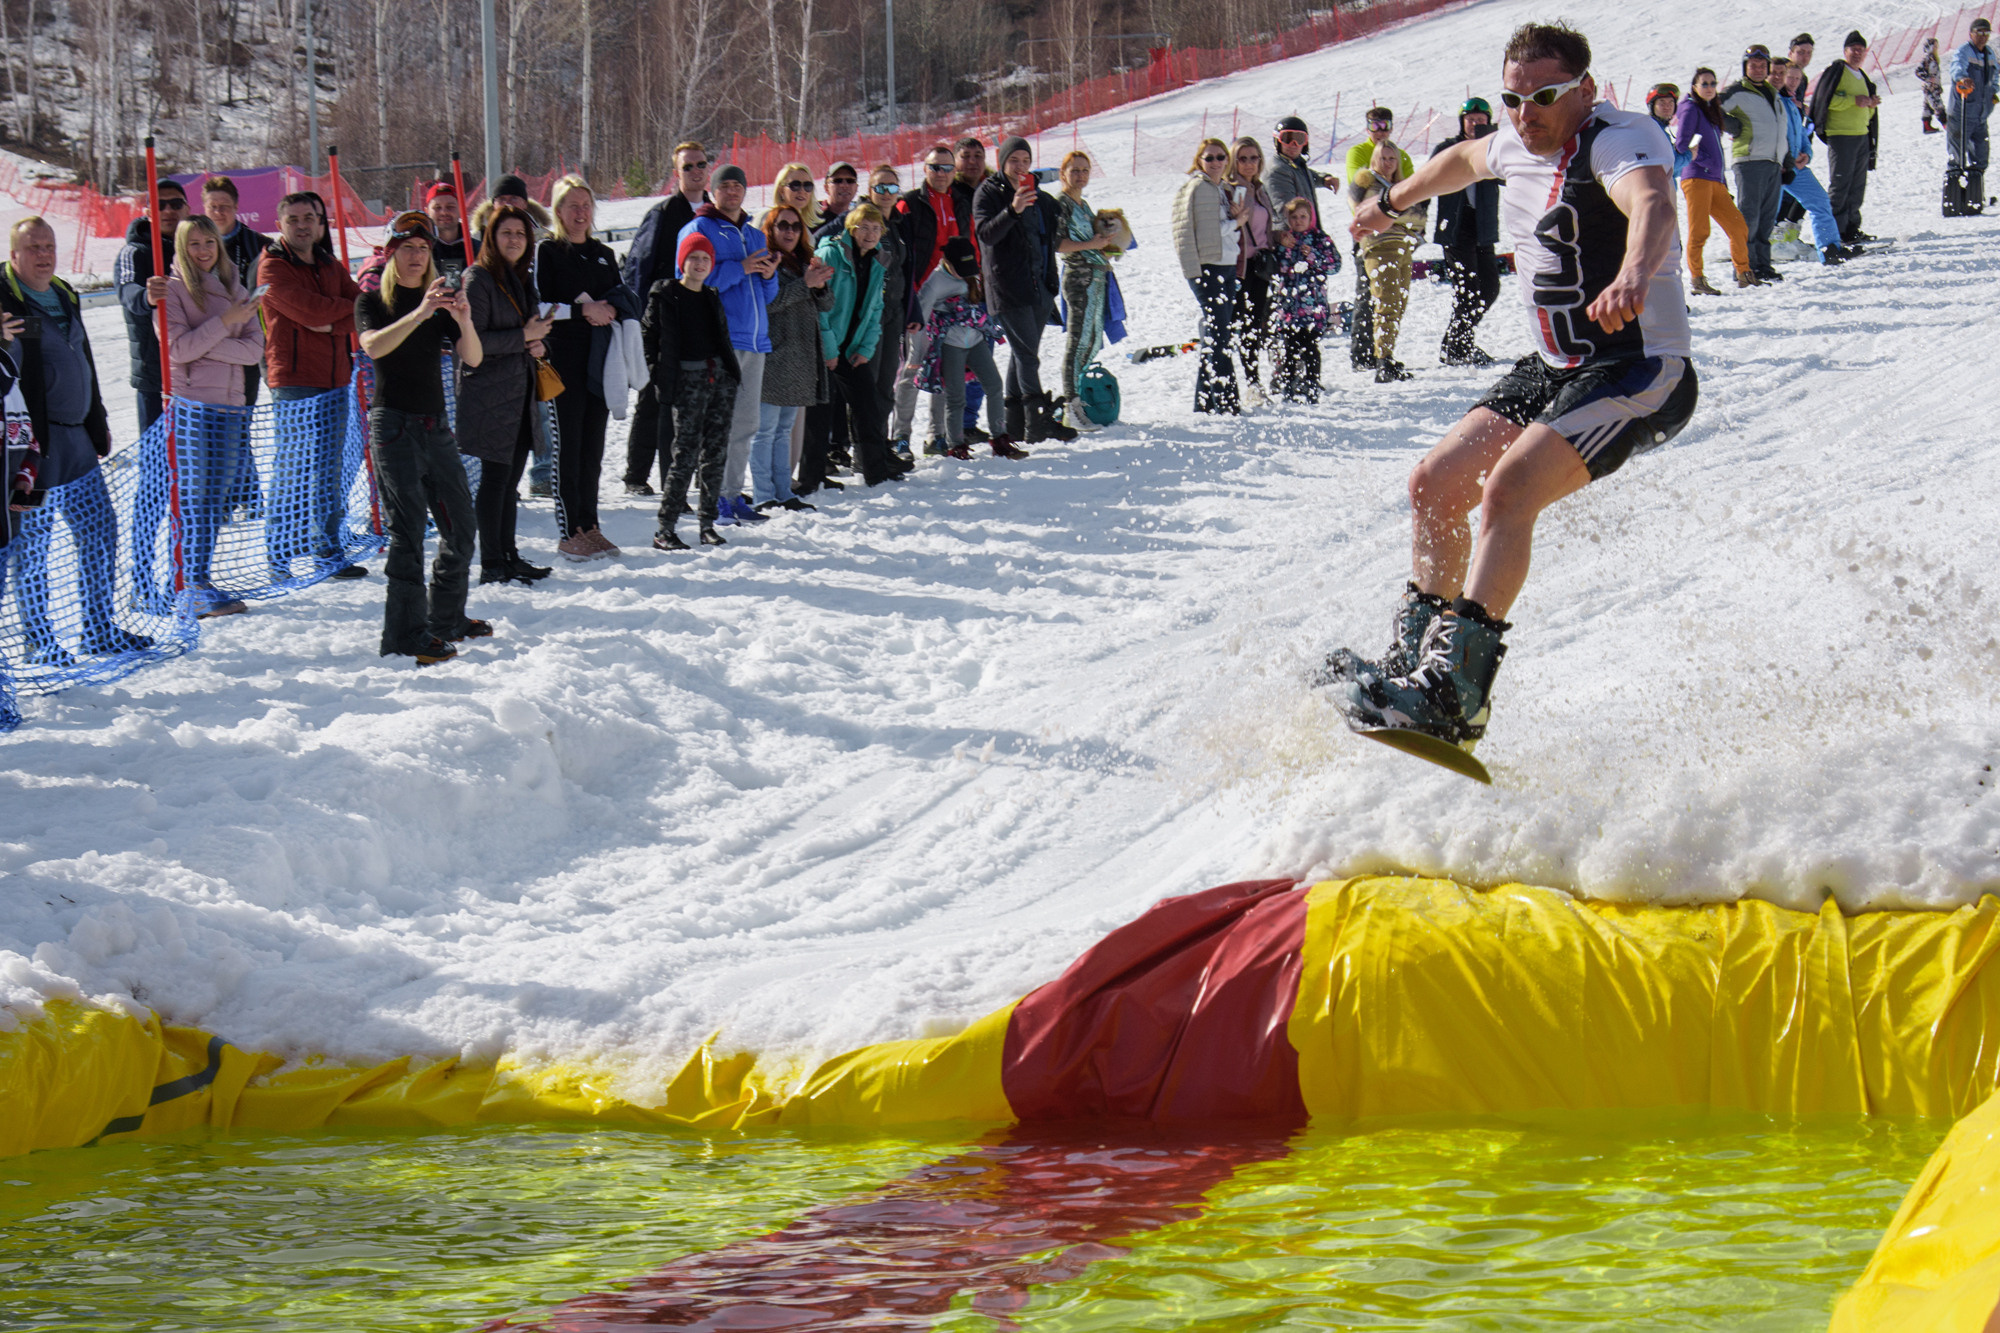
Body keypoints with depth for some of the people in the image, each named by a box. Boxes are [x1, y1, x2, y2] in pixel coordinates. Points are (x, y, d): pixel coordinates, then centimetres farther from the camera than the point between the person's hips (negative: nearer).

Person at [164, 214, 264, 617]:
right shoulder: (174, 290, 0)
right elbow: (178, 348, -12)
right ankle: (194, 588, -8)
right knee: (193, 497, -7)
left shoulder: (235, 289, 14)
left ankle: (197, 579, 11)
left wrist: (205, 346, -10)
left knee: (216, 498, 6)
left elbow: (255, 349, 3)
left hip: (230, 404, 5)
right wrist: (225, 323, -14)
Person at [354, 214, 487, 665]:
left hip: (435, 425, 6)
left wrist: (465, 322, -20)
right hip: (393, 424, -6)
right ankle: (405, 636, -14)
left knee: (460, 526, 11)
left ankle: (446, 619, 27)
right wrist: (419, 314, -34)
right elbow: (373, 345, -23)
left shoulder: (439, 302, 13)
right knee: (407, 530, -12)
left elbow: (473, 359, 0)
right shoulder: (373, 302, -1)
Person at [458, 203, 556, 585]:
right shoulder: (479, 279, -10)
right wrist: (523, 337, -18)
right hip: (490, 393, -8)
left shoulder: (523, 279, 16)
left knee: (511, 478, 11)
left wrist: (539, 342, 2)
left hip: (520, 394, 8)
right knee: (495, 477, -5)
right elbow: (473, 342, -17)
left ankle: (509, 555, 17)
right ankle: (491, 564, -1)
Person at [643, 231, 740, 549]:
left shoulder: (712, 297, 16)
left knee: (716, 453, 5)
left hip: (720, 377, 6)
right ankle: (664, 529, -6)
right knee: (686, 453, -10)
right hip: (687, 379, -6)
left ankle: (708, 524, 13)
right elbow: (647, 333, 1)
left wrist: (731, 372, 16)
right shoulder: (664, 294, 0)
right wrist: (657, 371, -6)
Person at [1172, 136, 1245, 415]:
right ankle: (1226, 402, -13)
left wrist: (1236, 220, 2)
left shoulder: (1222, 190, 17)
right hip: (1206, 268, -8)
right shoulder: (1196, 188, -6)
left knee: (1213, 339, 10)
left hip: (1227, 267, 8)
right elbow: (1185, 232, -10)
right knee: (1218, 336, -11)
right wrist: (1193, 271, -14)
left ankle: (1204, 402, 14)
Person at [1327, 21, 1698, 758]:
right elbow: (1465, 159, 33)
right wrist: (1393, 201, 51)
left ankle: (1453, 694, -33)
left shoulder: (1617, 141, -19)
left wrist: (1634, 276, -64)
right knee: (1435, 484, 4)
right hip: (1552, 368, 9)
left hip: (1640, 373, -9)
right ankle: (1417, 657, 19)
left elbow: (1652, 205, -42)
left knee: (1508, 489, -27)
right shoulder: (1519, 144, 8)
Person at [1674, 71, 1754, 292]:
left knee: (1738, 228, 7)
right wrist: (1707, 162, -13)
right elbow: (1682, 145, -13)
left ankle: (1744, 274, 18)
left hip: (1715, 181, 8)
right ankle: (1696, 280, -7)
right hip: (1697, 178, -8)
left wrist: (1723, 181, 18)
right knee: (1699, 231, -11)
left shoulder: (1711, 110, 22)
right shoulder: (1691, 108, -2)